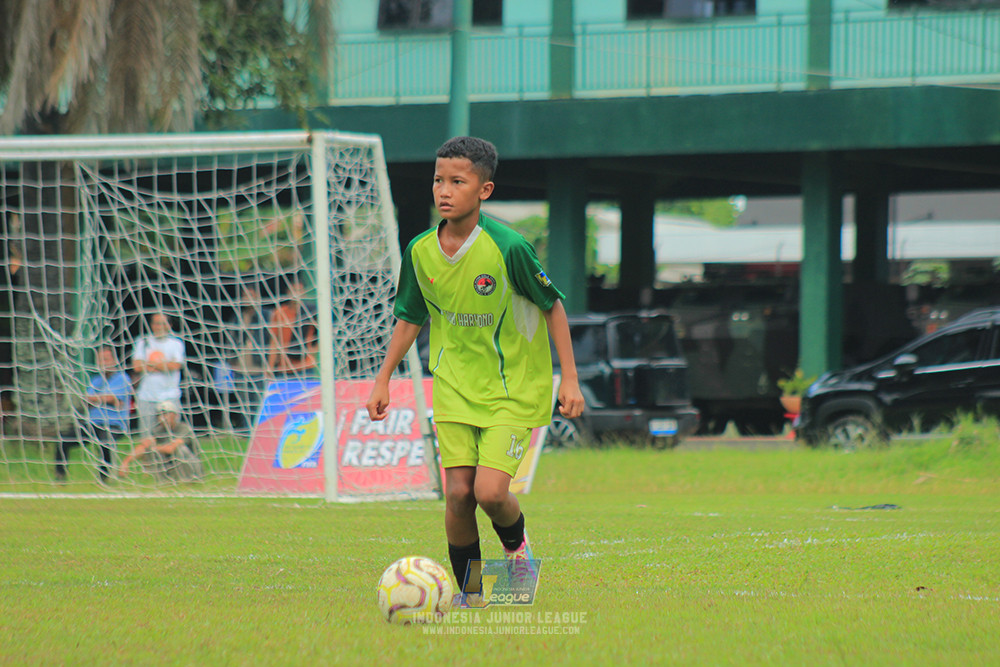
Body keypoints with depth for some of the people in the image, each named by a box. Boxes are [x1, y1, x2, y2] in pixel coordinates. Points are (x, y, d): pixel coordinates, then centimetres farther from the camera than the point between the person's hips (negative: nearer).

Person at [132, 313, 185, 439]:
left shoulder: (176, 343, 9)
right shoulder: (143, 342, 11)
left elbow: (176, 365, -8)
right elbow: (136, 366, -3)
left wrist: (151, 364, -4)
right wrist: (164, 365, -5)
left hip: (169, 396, -1)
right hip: (146, 396, 1)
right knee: (146, 434, -1)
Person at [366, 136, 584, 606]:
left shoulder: (507, 247, -18)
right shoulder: (421, 251, -5)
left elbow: (552, 306, -7)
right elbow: (410, 317, 11)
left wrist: (569, 378, -7)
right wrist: (383, 380, 11)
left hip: (513, 388, -4)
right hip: (454, 386, 4)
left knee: (490, 491, -16)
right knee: (458, 493, -5)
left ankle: (517, 548, 18)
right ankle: (468, 594, 13)